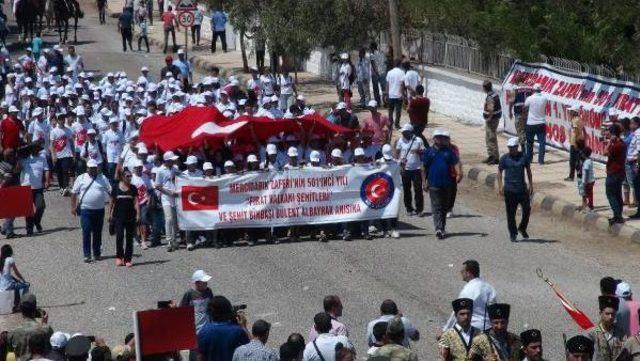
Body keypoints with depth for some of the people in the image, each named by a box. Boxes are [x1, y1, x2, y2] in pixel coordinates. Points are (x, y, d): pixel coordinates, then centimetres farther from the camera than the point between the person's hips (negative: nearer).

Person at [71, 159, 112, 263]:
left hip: (99, 210, 2)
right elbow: (74, 193, 5)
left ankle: (97, 253, 20)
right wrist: (73, 207, 1)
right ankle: (87, 255, -5)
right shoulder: (81, 178, 3)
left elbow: (110, 192, 8)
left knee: (98, 233, 9)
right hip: (85, 210, -2)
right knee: (86, 232, -7)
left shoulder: (103, 178, 7)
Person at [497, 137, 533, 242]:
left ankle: (522, 228, 23)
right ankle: (513, 234, 9)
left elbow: (528, 171, 13)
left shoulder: (524, 157, 4)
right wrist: (500, 186, -5)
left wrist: (530, 185, 9)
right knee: (511, 213, 0)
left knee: (527, 209, -1)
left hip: (522, 189, 2)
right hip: (509, 190, -2)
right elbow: (499, 172, 4)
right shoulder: (504, 158, 0)